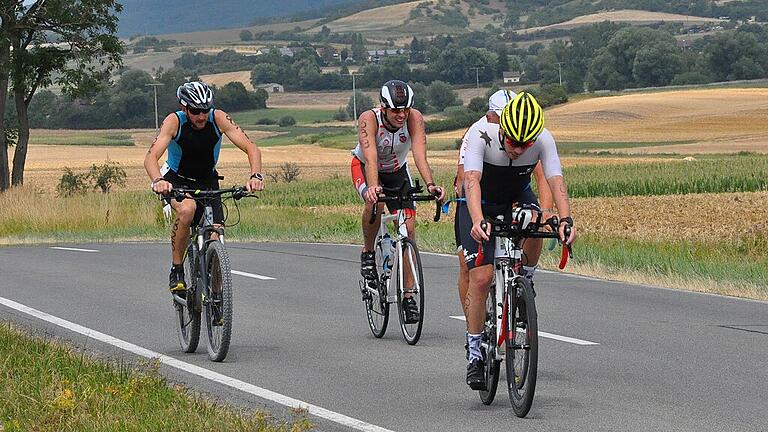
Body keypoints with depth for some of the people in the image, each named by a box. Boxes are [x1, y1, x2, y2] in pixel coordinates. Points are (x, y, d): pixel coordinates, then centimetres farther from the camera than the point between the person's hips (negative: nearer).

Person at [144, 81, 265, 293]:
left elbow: (251, 148, -24)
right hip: (176, 181, -2)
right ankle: (176, 270, -21)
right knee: (187, 209, -36)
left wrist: (255, 175, -43)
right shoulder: (174, 121, -24)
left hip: (207, 182, 2)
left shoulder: (219, 119, -20)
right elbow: (151, 156, -34)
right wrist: (158, 180, -55)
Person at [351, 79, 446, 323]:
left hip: (397, 171, 2)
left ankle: (408, 296, -4)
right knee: (374, 202, -35)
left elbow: (420, 154, -38)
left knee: (408, 228, -10)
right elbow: (370, 157, -45)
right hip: (364, 168, -2)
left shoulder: (414, 118, -27)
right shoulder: (369, 119, -33)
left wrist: (430, 184, -55)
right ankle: (368, 254, -9)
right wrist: (372, 186, -62)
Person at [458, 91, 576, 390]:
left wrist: (565, 219, -52)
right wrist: (478, 221, -61)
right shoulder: (481, 139, -32)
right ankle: (475, 354, -1)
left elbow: (556, 181, -34)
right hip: (481, 206, -4)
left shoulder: (543, 141, -25)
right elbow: (472, 180, -44)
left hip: (517, 200, 4)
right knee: (481, 278, -14)